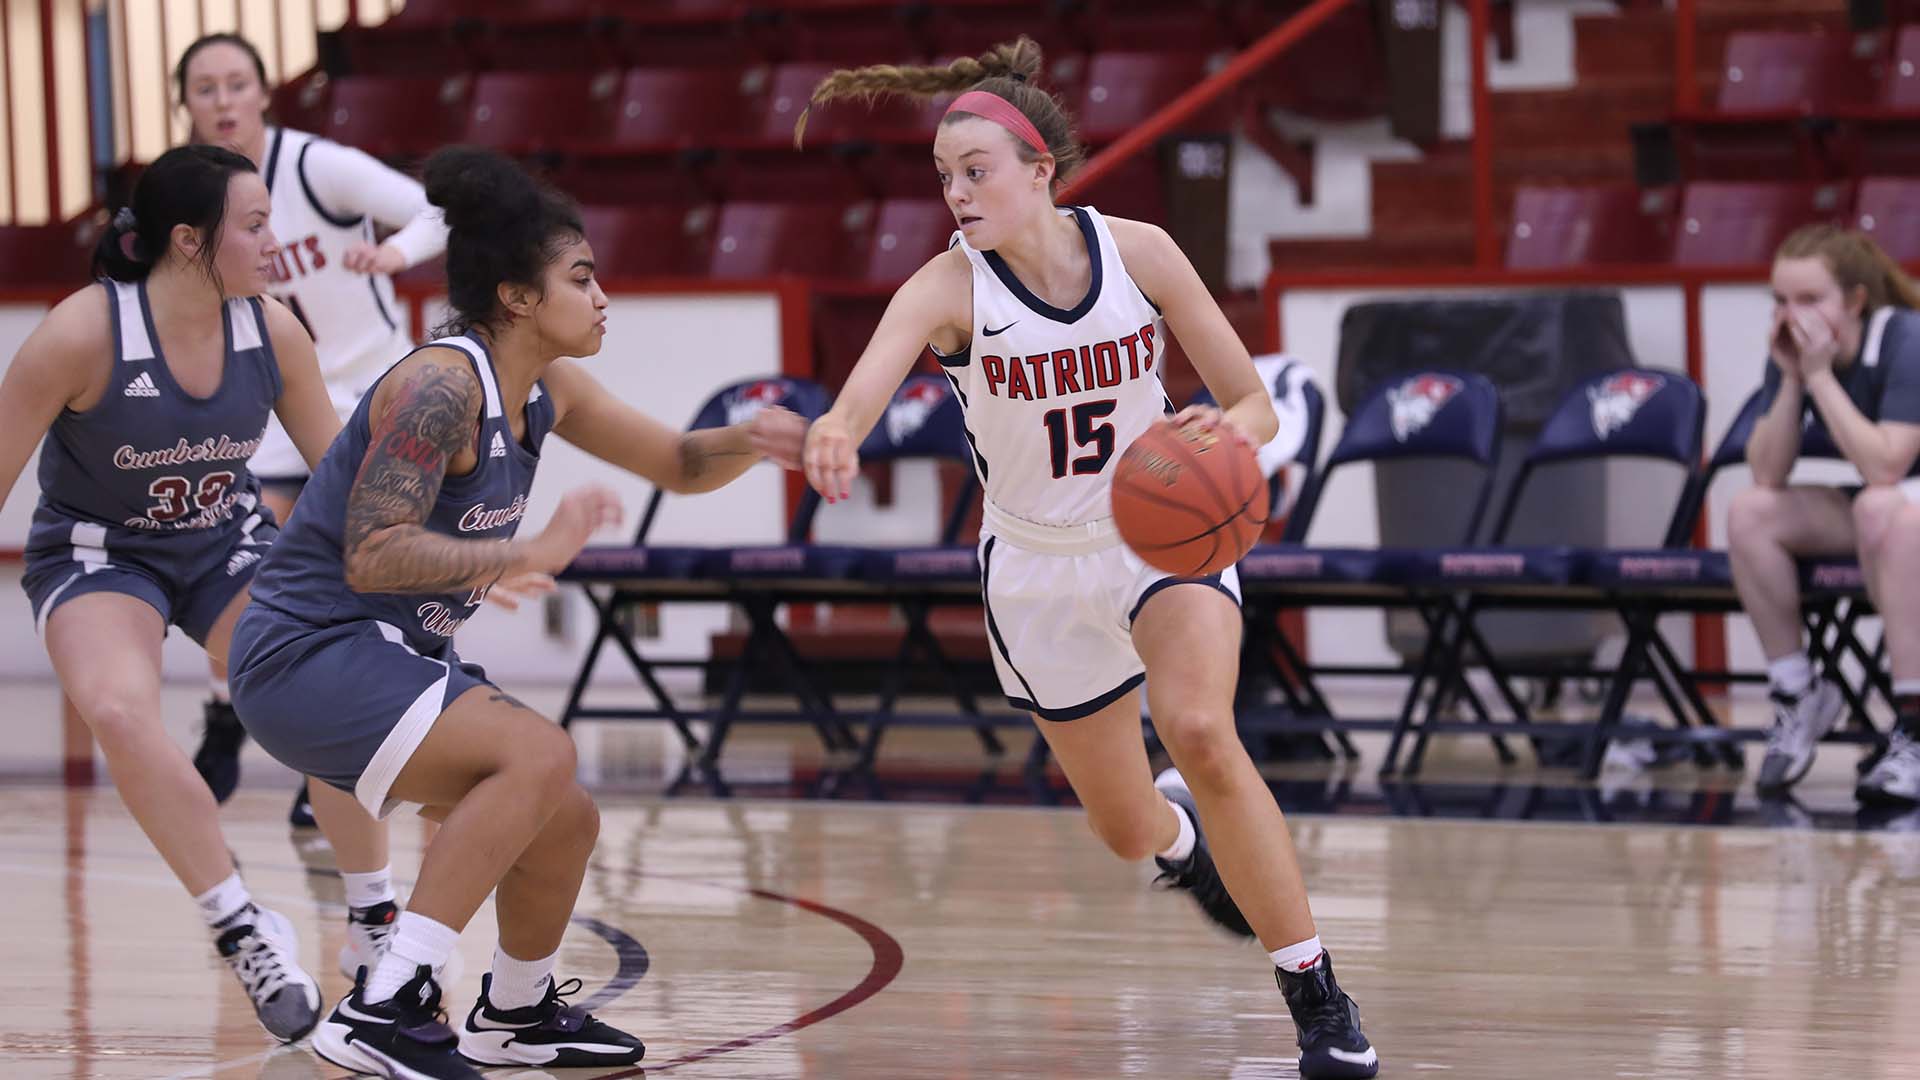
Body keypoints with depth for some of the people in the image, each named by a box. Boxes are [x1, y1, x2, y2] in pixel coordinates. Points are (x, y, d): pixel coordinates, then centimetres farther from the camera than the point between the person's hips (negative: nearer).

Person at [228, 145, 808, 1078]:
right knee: (539, 755, -26)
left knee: (564, 824, 15)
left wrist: (747, 442, -4)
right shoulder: (440, 384, -21)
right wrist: (527, 556, -34)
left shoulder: (548, 390, 6)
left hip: (391, 659, 10)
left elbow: (679, 464, 17)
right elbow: (371, 554, -29)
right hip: (309, 657, -10)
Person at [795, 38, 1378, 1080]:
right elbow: (871, 374, -41)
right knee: (1129, 831, 11)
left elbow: (1256, 403, -9)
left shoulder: (1138, 253, -16)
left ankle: (1315, 995, -19)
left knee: (1200, 732, -30)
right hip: (1039, 566, 1)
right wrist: (835, 430, -65)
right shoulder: (947, 287, -20)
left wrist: (1228, 432, -34)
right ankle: (1188, 836, 53)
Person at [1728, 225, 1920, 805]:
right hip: (1864, 517, 6)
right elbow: (1768, 476, -10)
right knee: (1749, 513, -15)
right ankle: (1797, 694, -4)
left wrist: (1820, 375, -31)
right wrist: (1791, 379, -21)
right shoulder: (1791, 353, -5)